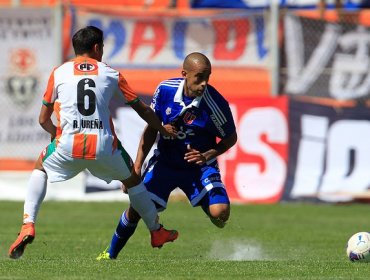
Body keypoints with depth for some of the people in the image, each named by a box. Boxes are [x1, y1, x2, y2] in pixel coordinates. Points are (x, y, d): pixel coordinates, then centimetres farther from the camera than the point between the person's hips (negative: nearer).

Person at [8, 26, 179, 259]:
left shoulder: (58, 73, 10)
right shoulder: (111, 74, 10)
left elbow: (43, 120, 15)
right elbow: (143, 110, 17)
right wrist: (163, 130, 35)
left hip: (68, 146, 0)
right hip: (104, 148, 0)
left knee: (40, 169, 29)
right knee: (132, 179, 28)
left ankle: (28, 226, 12)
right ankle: (157, 231, 38)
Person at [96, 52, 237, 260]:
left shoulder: (215, 103, -23)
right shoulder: (166, 90, -15)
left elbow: (230, 138, -6)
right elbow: (151, 129, -1)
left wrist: (207, 156, -22)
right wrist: (137, 167, -4)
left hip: (200, 166, -2)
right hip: (165, 162, 2)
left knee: (220, 213, -23)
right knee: (136, 209, -4)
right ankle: (111, 254, 21)